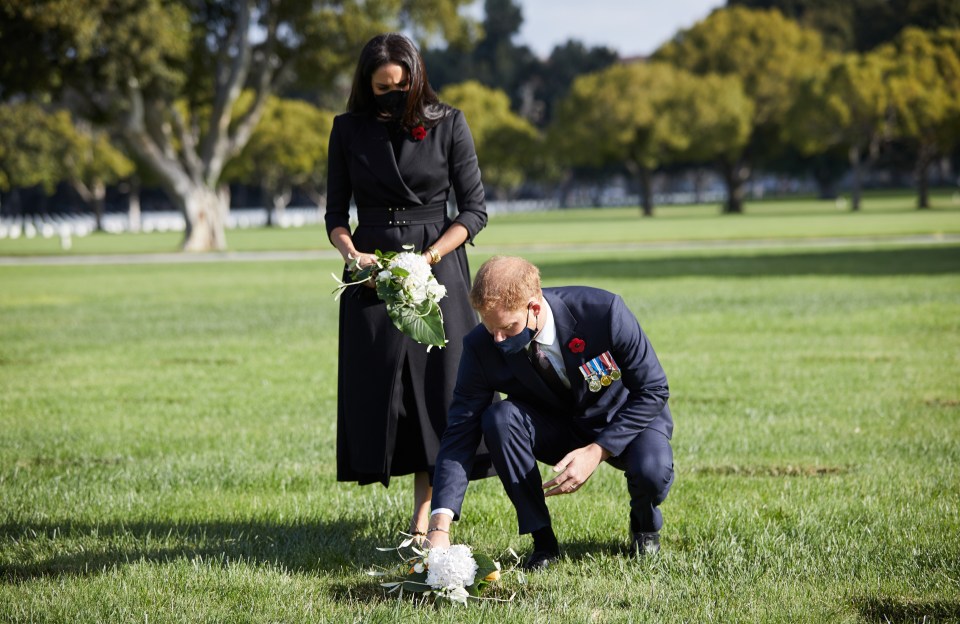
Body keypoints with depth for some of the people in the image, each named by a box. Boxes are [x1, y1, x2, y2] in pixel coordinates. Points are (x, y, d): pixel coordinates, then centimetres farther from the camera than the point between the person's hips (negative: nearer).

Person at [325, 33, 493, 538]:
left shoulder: (448, 125, -1)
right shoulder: (349, 130, 5)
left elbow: (474, 210, -1)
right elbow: (336, 213, 8)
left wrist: (430, 257, -15)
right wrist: (351, 254, -13)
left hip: (438, 268, -2)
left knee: (436, 382, -7)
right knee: (376, 388, -1)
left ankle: (425, 517, -5)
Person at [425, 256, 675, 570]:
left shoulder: (603, 311, -30)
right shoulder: (482, 347, -23)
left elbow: (653, 390, -19)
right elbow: (460, 433, -23)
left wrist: (597, 451, -30)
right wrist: (440, 529, -34)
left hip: (622, 421, -2)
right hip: (555, 426, 2)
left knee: (652, 472, -34)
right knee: (498, 418, -29)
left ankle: (645, 524, 4)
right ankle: (542, 540, -14)